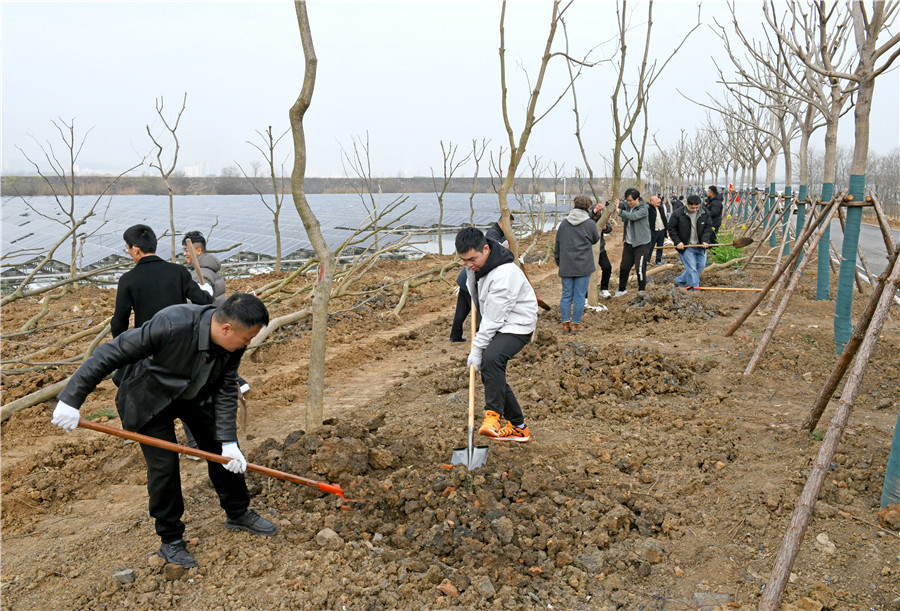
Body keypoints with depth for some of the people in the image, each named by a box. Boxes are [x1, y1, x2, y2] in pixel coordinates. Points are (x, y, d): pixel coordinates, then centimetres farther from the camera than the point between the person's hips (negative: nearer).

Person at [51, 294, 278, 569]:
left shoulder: (233, 343, -22)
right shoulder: (171, 325, -41)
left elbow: (226, 391, -13)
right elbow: (111, 354, -34)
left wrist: (228, 442, -18)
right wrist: (71, 399, -30)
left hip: (196, 393, 5)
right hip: (150, 399, -5)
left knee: (222, 450, 7)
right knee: (164, 466, -6)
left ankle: (238, 514, 28)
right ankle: (171, 541, 14)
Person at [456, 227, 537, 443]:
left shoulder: (504, 274, -30)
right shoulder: (474, 263, -3)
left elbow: (493, 319, -26)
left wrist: (477, 349, -21)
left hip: (518, 325, -10)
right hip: (496, 325, 10)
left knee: (491, 359, -35)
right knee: (490, 375, 9)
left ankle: (493, 415, -25)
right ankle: (518, 427, 20)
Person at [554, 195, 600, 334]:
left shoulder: (564, 223, 3)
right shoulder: (590, 224, -7)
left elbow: (557, 245, 9)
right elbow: (595, 240, 11)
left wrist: (558, 262, 19)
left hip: (566, 266, 3)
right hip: (583, 266, -3)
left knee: (566, 295, 9)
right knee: (579, 296, 4)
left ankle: (565, 324, 12)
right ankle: (575, 324, 9)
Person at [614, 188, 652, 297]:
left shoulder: (643, 209, -15)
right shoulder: (627, 205, 4)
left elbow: (633, 216, -30)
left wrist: (619, 211, -36)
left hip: (641, 244, -6)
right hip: (628, 243, 6)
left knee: (640, 268, -6)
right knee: (624, 267, 10)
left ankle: (641, 290, 13)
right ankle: (622, 290, 23)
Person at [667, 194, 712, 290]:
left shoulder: (705, 213, 0)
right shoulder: (677, 214, -12)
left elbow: (708, 227, 8)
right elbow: (671, 229, -3)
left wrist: (705, 240, -6)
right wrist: (677, 242, -11)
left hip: (700, 246, 5)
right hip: (685, 246, -5)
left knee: (701, 266, 9)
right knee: (691, 269, -7)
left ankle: (680, 280, 25)